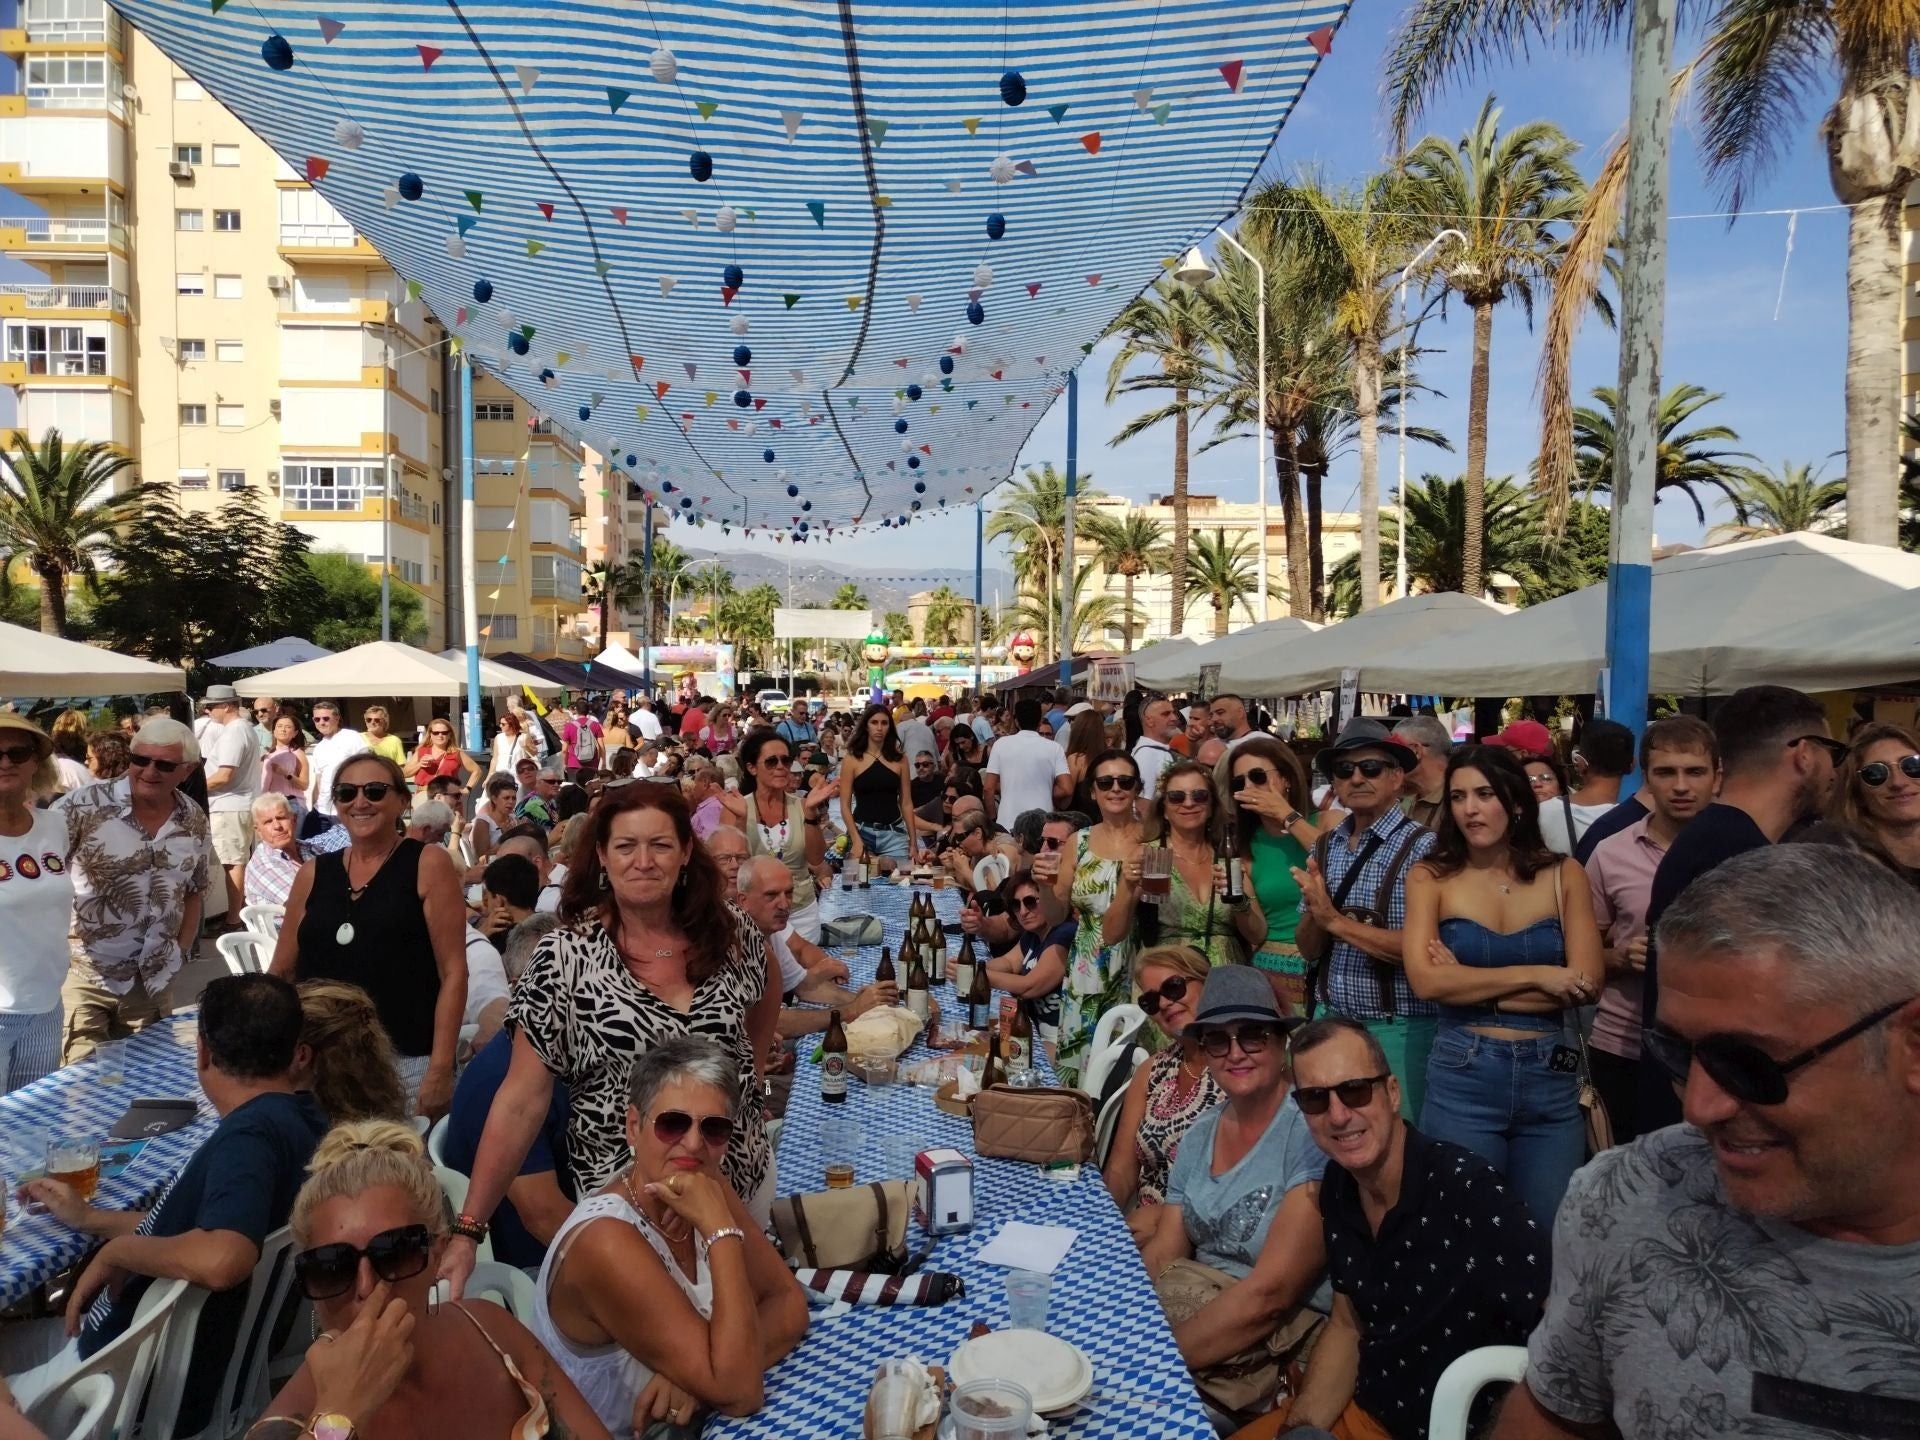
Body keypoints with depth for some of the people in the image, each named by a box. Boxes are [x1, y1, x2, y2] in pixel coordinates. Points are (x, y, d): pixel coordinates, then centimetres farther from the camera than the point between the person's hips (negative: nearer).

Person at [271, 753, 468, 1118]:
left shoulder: (428, 864, -3)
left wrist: (440, 1071, -14)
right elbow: (281, 972, 16)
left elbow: (453, 972, -8)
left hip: (407, 1064, -4)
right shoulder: (313, 874, 9)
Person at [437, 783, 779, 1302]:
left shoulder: (730, 931, -8)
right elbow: (521, 1101, -15)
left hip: (745, 1175, 4)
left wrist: (740, 1074, 4)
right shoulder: (567, 959, -17)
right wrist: (468, 1229, -18)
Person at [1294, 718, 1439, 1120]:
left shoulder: (1421, 847, -12)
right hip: (1330, 1021, 5)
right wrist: (1315, 911, -14)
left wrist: (1336, 921, -18)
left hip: (1397, 1029, -5)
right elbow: (1308, 947, 7)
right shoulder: (1325, 847, 6)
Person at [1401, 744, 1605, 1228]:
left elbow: (1588, 983, -7)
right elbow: (1425, 981, -13)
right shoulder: (1430, 877, -1)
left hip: (1551, 1078, 2)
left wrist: (1470, 986, -11)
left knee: (1549, 1229, 12)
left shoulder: (1564, 874, 3)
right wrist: (1535, 976, -12)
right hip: (1462, 1077, -1)